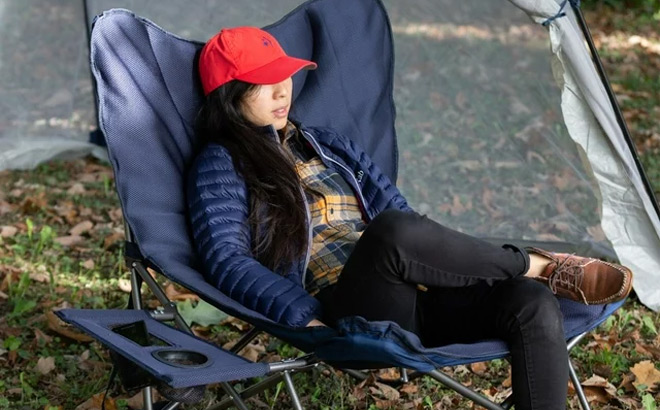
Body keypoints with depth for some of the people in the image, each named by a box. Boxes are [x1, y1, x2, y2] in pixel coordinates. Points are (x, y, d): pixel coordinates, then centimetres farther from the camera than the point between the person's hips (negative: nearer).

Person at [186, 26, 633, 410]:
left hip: (411, 294, 6)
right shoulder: (222, 166, 6)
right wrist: (304, 316, -18)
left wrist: (430, 266, 1)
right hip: (349, 315, -6)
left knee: (531, 303, -22)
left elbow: (392, 206, 20)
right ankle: (543, 267, -13)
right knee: (393, 232, -38)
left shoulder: (325, 145, 25)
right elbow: (228, 261, -5)